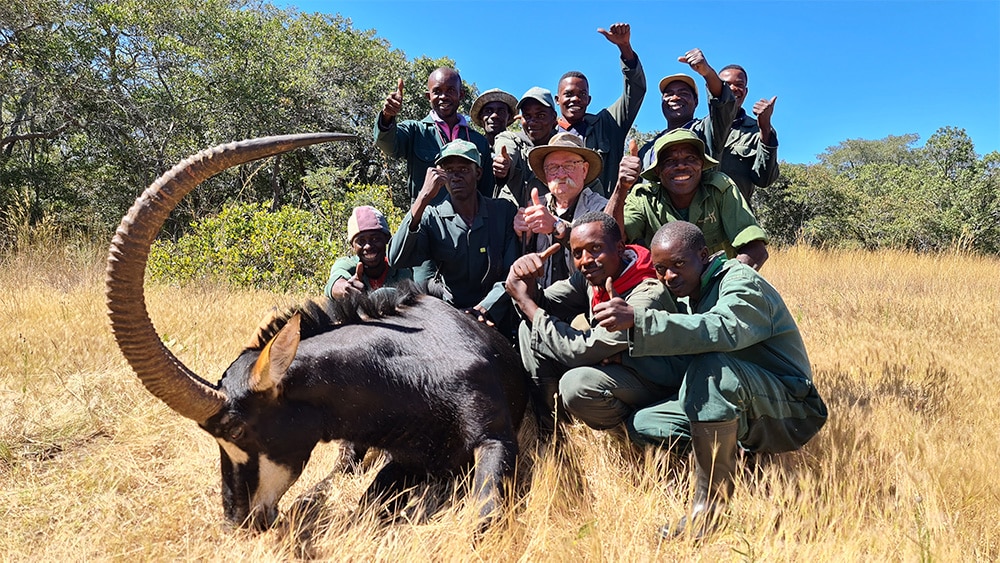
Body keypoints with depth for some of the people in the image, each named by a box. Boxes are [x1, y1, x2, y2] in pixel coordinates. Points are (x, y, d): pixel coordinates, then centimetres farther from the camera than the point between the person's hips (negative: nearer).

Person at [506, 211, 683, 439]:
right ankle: (550, 431, 3)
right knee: (530, 329, -4)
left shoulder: (649, 295, -29)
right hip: (608, 366, 8)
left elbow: (582, 351, -30)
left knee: (576, 384, -36)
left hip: (654, 385, -7)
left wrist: (523, 300, -23)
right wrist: (526, 282, -24)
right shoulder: (589, 276, -4)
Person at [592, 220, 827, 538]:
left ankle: (711, 500, -25)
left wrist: (637, 319, -44)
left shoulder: (742, 282, -13)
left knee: (710, 366, -36)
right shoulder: (687, 297, 12)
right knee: (642, 424, -3)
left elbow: (723, 330, -37)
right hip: (741, 417, 8)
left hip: (790, 413, -8)